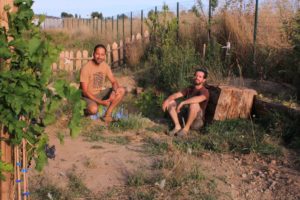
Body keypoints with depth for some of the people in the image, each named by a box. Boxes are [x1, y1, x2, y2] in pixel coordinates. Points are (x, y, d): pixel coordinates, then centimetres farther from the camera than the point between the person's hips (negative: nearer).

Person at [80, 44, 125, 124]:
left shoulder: (105, 65, -3)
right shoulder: (86, 68, -20)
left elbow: (114, 81, 1)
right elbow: (85, 91, -21)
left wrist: (114, 92, -23)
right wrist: (100, 102, -27)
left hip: (101, 92, 6)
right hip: (89, 95, -6)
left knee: (122, 90, -14)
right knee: (93, 109, -38)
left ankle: (108, 114, -9)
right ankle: (86, 109, 0)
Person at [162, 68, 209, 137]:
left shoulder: (205, 91, -11)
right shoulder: (190, 89, 10)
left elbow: (198, 99, -34)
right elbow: (176, 95, 0)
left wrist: (182, 103, -39)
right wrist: (167, 100, -19)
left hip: (196, 121, -6)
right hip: (185, 118, 6)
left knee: (194, 104, -35)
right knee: (170, 102, -5)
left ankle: (186, 128, -21)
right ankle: (177, 126, -16)